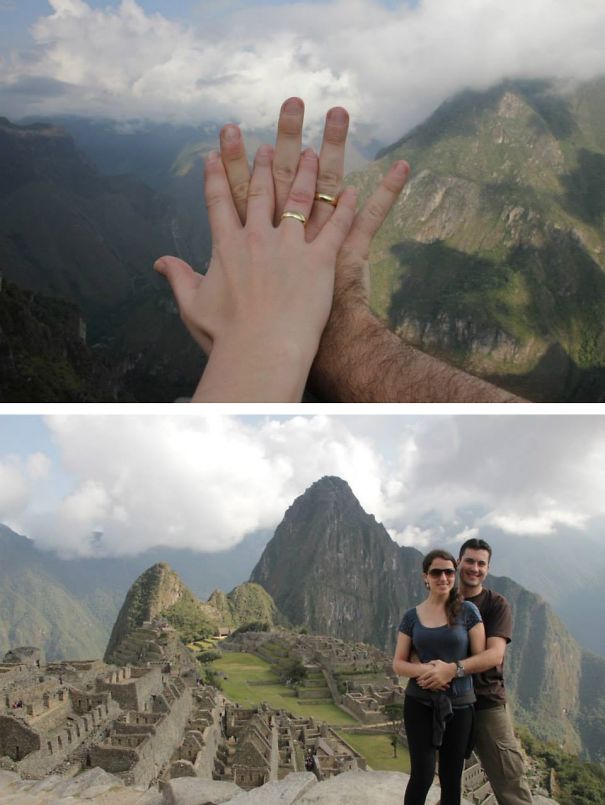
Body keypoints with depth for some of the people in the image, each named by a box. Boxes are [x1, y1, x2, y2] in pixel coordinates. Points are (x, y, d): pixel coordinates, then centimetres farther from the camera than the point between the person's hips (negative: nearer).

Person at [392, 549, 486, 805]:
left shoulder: (467, 611, -4)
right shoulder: (412, 616, 1)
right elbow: (398, 664, 2)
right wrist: (424, 669, -18)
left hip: (458, 705, 0)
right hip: (420, 704, 0)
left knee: (451, 779, 9)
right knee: (422, 775, -9)